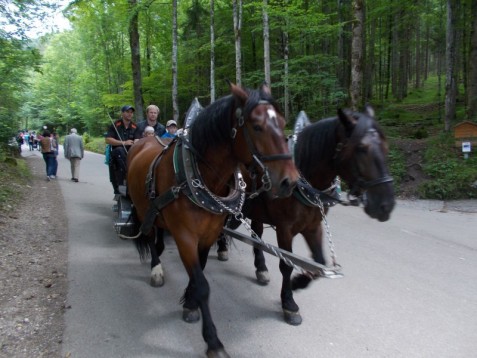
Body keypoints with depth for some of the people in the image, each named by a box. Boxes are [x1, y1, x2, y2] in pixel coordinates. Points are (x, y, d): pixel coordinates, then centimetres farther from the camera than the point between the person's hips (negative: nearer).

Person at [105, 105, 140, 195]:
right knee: (120, 150, -34)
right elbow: (108, 140, -8)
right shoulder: (115, 125, 3)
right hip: (116, 152, -3)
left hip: (130, 153, 4)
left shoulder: (135, 127, 10)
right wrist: (124, 143, -14)